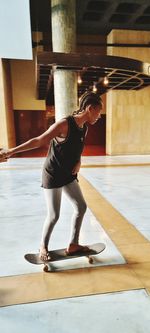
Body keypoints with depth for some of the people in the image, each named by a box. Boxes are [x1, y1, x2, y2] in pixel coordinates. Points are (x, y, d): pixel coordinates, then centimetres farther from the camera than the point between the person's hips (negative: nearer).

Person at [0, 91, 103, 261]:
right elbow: (38, 141, -21)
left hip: (69, 175, 8)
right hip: (53, 175, -8)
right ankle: (43, 247, 29)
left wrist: (78, 162, -5)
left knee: (81, 206, 8)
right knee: (54, 215, 1)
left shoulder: (84, 127, 2)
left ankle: (73, 245, 25)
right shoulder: (64, 124, -23)